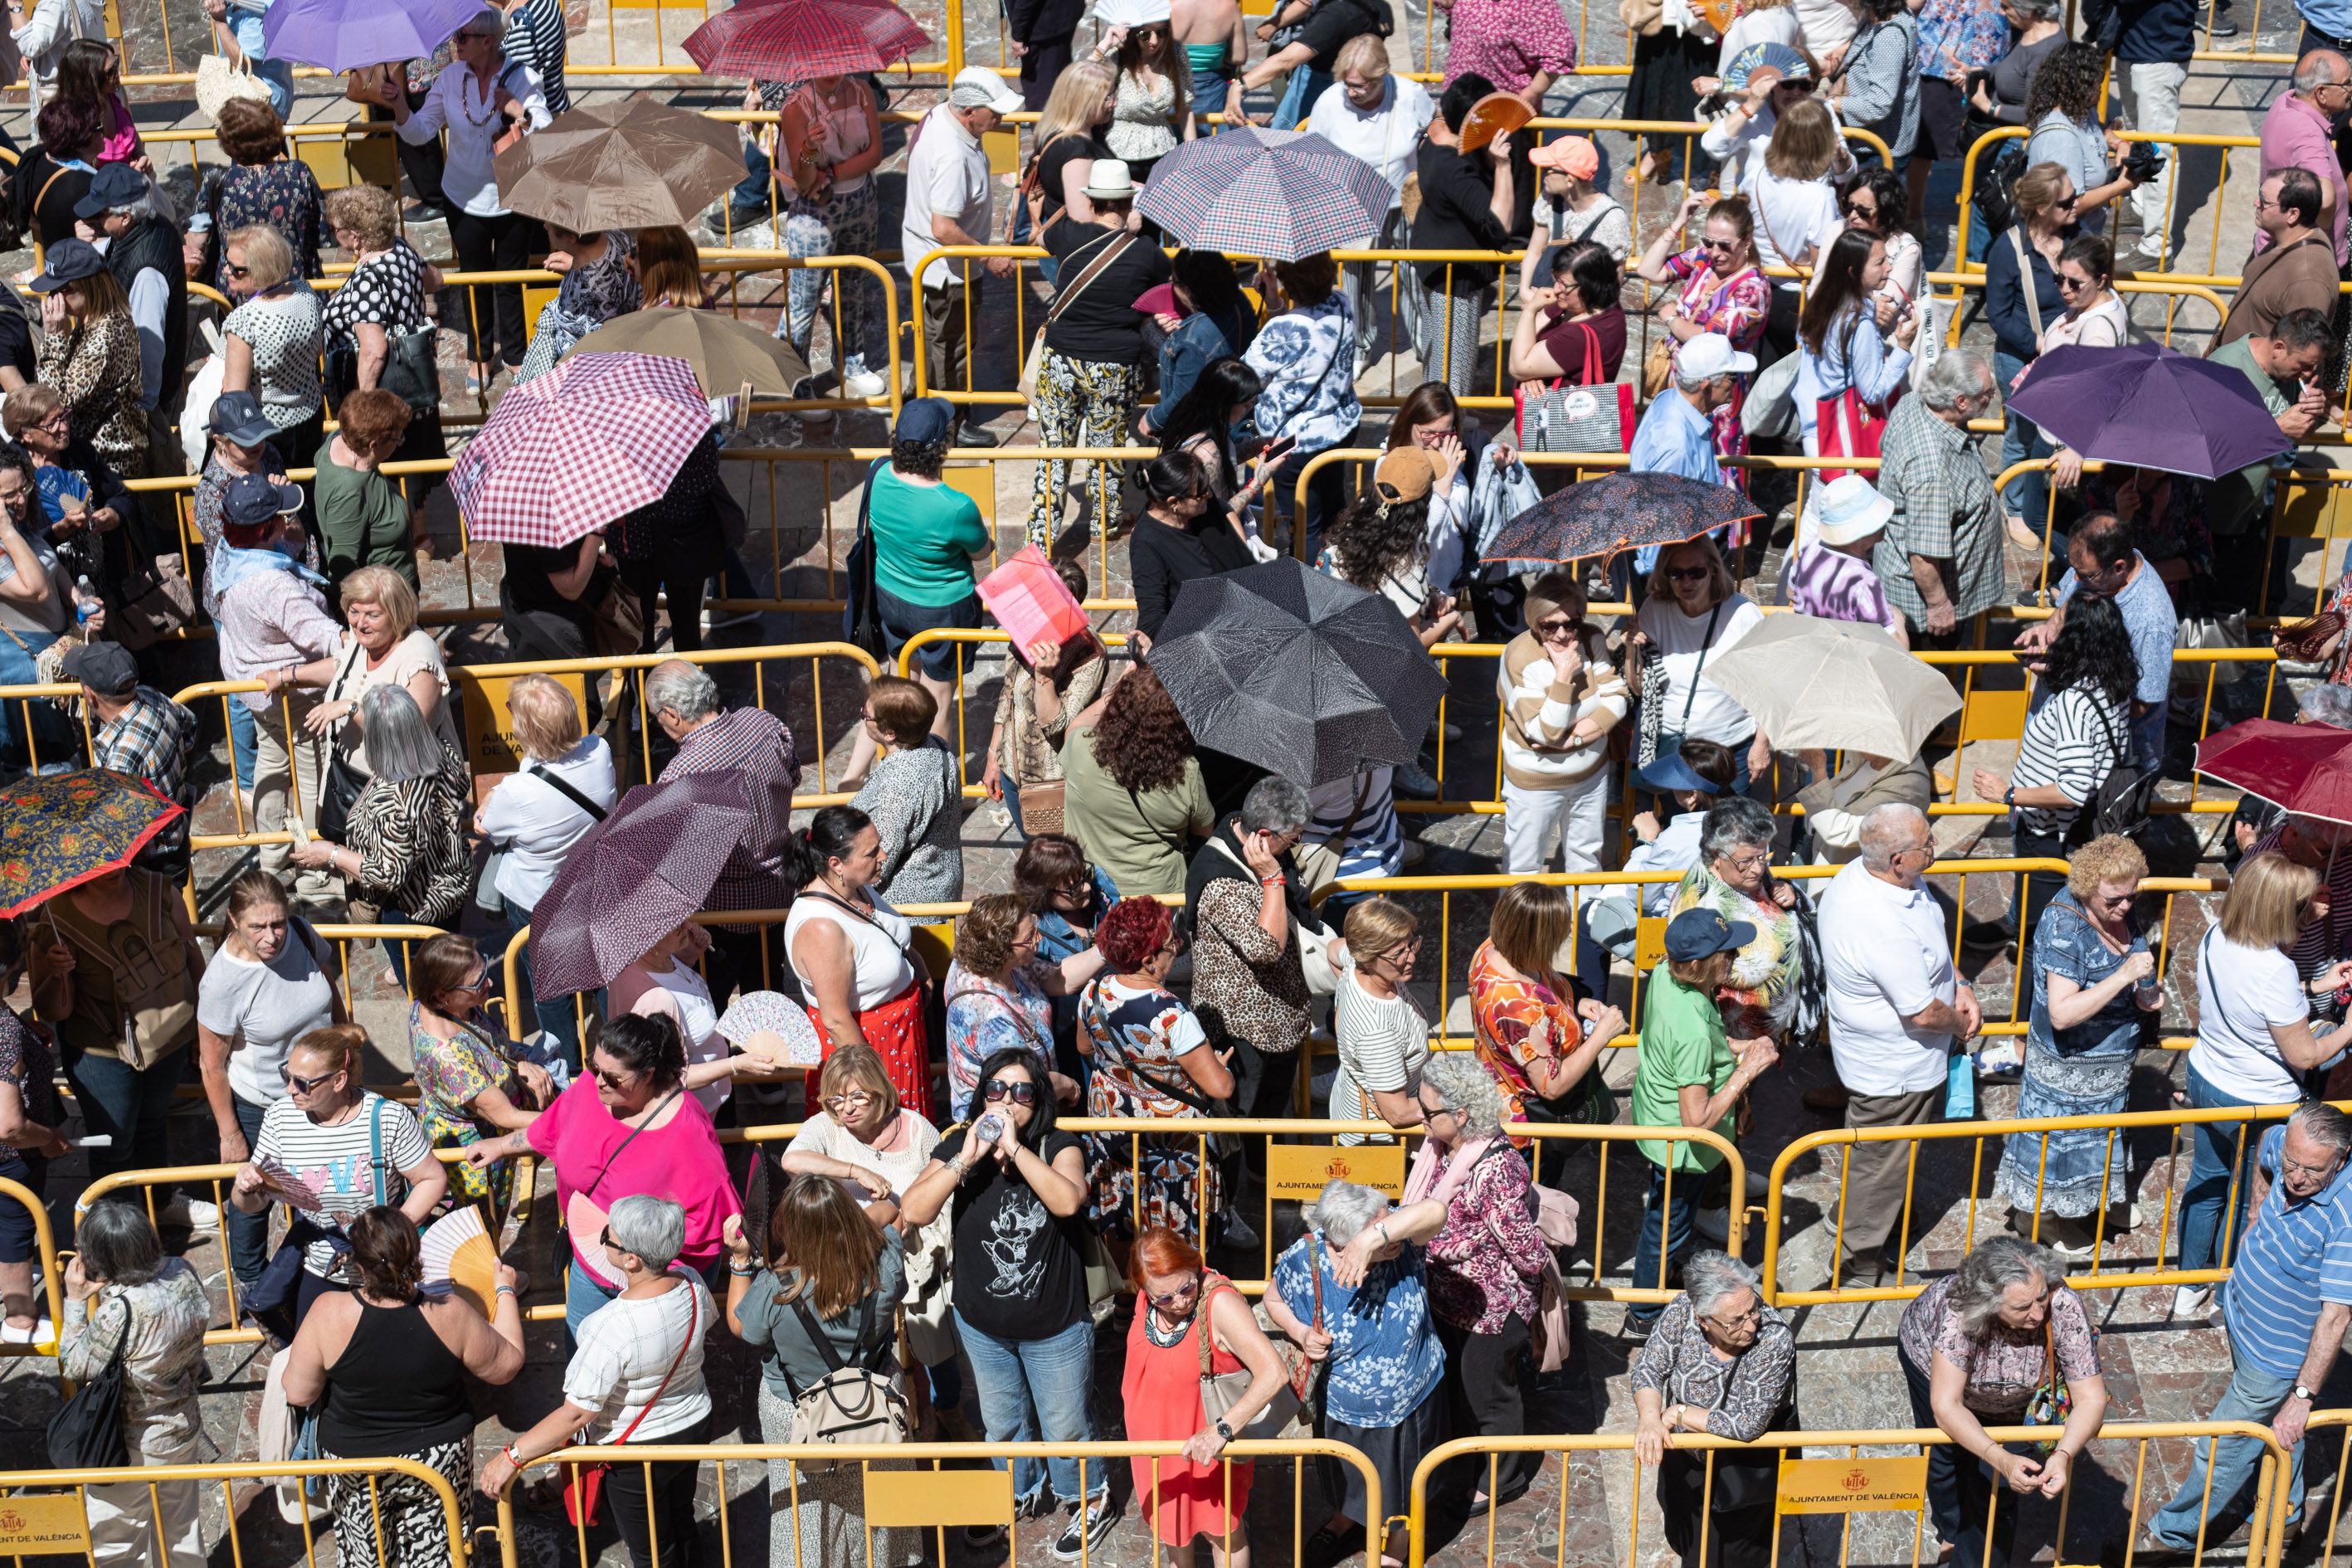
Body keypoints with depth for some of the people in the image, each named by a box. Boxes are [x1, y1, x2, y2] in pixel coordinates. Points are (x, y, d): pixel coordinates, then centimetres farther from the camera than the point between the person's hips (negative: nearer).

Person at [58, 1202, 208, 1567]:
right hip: (185, 1430, 7)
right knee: (180, 1535, 25)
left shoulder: (120, 1310, -34)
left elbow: (74, 1367, -21)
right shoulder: (184, 1273, -14)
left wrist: (75, 1301, -15)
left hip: (134, 1448, -7)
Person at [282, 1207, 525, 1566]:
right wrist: (505, 1293, 4)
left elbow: (298, 1394, -14)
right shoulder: (451, 1314, -24)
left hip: (353, 1462, 0)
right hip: (440, 1459, 0)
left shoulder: (330, 1314, -26)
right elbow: (506, 1366, -8)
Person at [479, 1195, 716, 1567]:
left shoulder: (612, 1327, -38)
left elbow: (577, 1413, -32)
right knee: (680, 1521, 32)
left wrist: (512, 1457, -24)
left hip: (635, 1451, -6)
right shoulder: (692, 1285, -19)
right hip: (694, 1425, 6)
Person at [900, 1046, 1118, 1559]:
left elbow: (1069, 1200, -38)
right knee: (1001, 1422, 26)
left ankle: (1090, 1502, 42)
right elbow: (913, 1212, -24)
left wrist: (1015, 1148, -39)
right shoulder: (959, 1146, -12)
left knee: (1065, 1425, 15)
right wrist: (967, 1159, -33)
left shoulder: (1059, 1146, -17)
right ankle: (1022, 1493, 53)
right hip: (982, 1325, 3)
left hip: (1055, 1328, -3)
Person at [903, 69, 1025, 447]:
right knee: (952, 347, 11)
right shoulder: (952, 156, -37)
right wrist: (990, 258, -24)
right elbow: (944, 230, -36)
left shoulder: (938, 116, -7)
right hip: (948, 270, -9)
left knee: (934, 337, 28)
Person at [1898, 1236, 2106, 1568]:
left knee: (2000, 1484, 0)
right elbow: (1946, 1407, -43)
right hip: (1930, 1359, -1)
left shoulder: (2064, 1308, -42)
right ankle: (1953, 1529, 51)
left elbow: (2091, 1398, -35)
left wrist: (2064, 1455, -53)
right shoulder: (1958, 1312, -47)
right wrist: (2001, 1459, -56)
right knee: (1946, 1455, 19)